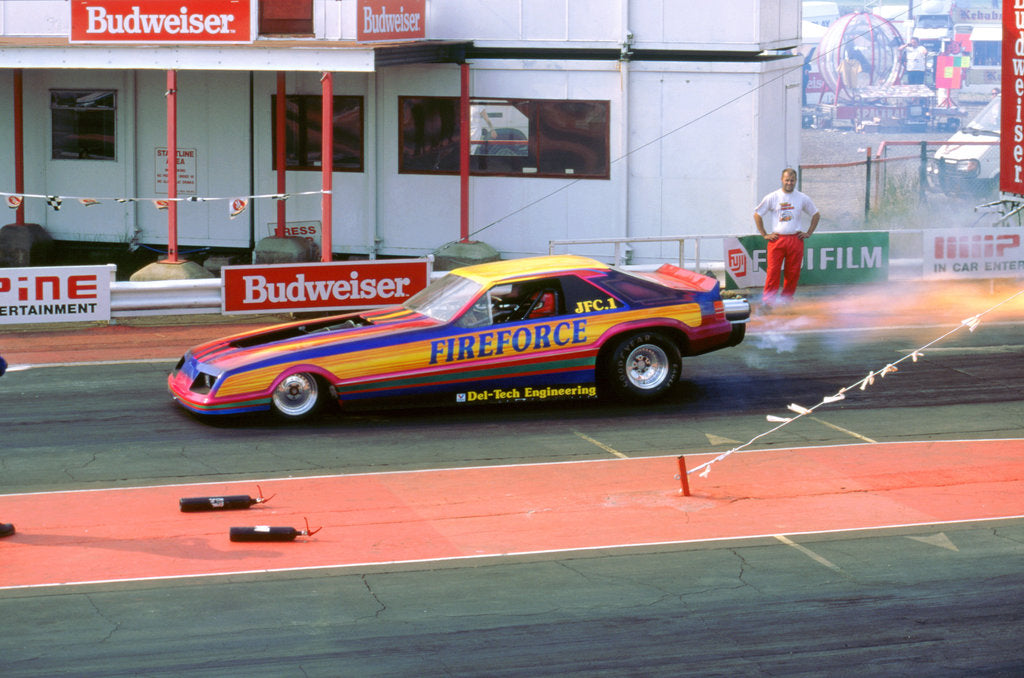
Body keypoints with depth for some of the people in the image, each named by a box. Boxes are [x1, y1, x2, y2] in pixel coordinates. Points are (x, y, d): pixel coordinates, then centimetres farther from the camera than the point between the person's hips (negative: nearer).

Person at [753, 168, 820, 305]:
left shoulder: (803, 199, 9)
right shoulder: (772, 197, 3)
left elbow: (816, 215, 21)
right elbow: (757, 214, 10)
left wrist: (808, 233, 12)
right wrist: (764, 234, 4)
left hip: (796, 240, 2)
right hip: (776, 239, -2)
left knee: (793, 273, 2)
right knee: (773, 271, -9)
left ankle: (786, 301, 14)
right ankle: (768, 303, -8)